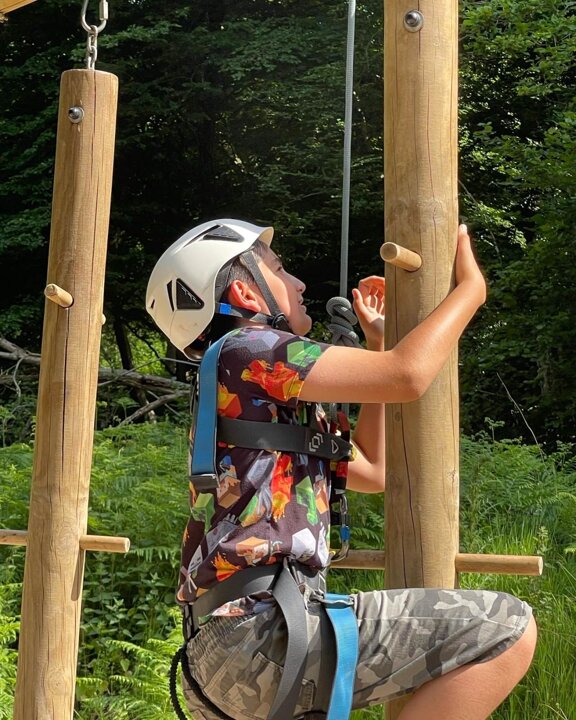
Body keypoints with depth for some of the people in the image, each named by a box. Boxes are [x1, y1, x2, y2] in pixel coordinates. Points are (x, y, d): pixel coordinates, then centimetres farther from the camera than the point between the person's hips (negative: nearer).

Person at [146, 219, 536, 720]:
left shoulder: (273, 400, 26)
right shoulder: (246, 348, -4)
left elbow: (372, 471, 28)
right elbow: (407, 376, -13)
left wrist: (377, 340, 30)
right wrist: (470, 287, 4)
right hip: (257, 628, -10)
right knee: (505, 629, -15)